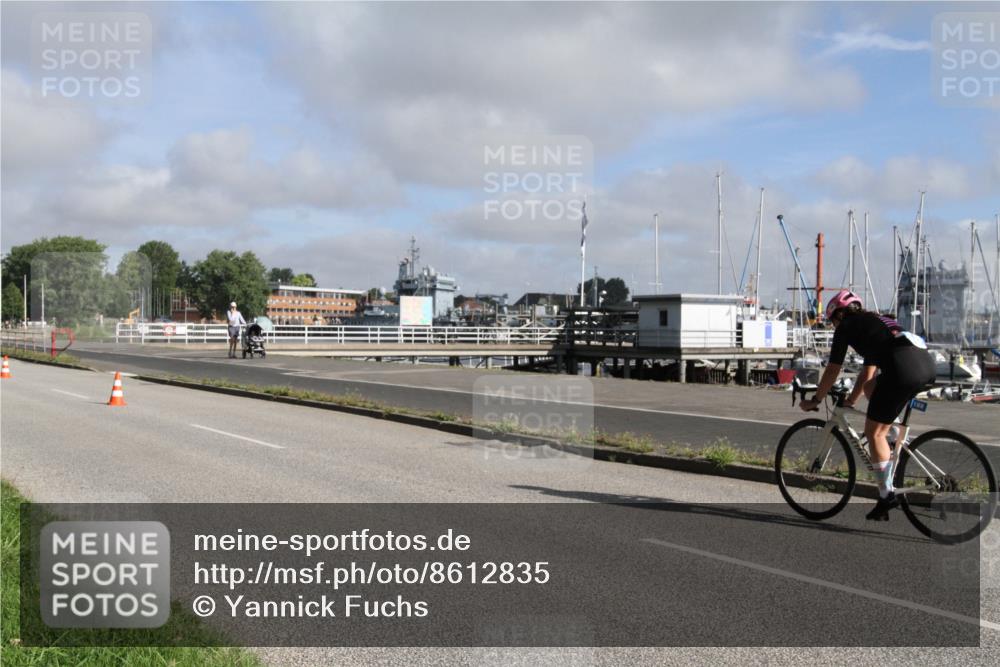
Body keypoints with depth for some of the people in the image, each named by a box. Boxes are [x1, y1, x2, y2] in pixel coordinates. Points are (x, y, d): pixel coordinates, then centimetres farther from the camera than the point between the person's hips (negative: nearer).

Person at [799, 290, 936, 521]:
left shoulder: (845, 327, 14)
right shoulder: (874, 321, 35)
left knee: (874, 432, 5)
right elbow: (868, 371, 42)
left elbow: (832, 370, 16)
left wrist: (815, 400, 27)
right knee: (871, 387, 32)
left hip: (903, 368, -8)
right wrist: (851, 400, 51)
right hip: (928, 364, 8)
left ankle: (887, 497, 7)